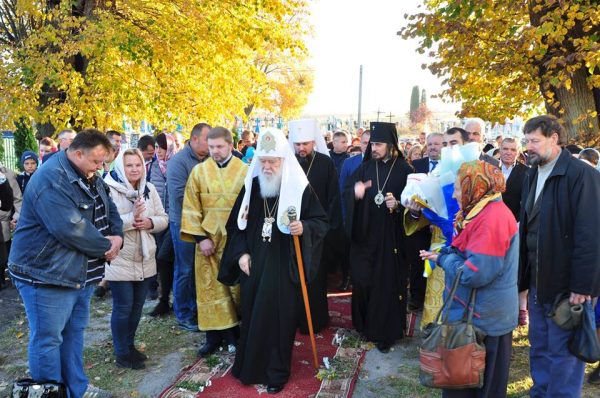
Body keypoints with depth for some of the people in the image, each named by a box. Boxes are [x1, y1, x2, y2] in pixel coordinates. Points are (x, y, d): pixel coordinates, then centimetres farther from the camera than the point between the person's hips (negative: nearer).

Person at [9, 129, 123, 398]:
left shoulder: (89, 177, 8)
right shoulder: (51, 181, -23)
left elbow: (109, 210, 12)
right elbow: (70, 229, -30)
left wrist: (117, 236, -9)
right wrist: (106, 247, -17)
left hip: (79, 272, 10)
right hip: (46, 274, -10)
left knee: (74, 333, 19)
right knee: (48, 339, 3)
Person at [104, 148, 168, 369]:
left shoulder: (149, 189, 6)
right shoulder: (109, 189, -13)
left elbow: (163, 218, 8)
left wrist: (150, 222, -13)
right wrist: (131, 217, -29)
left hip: (144, 259, 6)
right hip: (120, 260, -6)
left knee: (137, 305, 16)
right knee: (123, 307, 2)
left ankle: (129, 345, 34)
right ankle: (122, 353, 18)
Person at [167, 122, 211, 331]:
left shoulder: (208, 161, 6)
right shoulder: (179, 161, -12)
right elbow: (180, 194, -20)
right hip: (184, 222, -6)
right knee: (185, 270, 5)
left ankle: (196, 308, 29)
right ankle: (183, 315, 18)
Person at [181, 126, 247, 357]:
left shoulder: (245, 171, -1)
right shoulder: (199, 171, 3)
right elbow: (191, 208, 1)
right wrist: (200, 237, -7)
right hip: (208, 239, 1)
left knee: (237, 286, 6)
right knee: (210, 287, 6)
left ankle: (234, 334, 20)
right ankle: (214, 336, 18)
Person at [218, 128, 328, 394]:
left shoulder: (300, 187, -8)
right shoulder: (250, 186, 3)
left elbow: (322, 221, -4)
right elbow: (236, 224, 9)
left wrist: (304, 228, -25)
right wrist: (241, 253, -2)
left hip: (285, 268, -4)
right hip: (254, 266, 4)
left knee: (280, 318, 4)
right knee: (253, 316, 13)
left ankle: (277, 371, 22)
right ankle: (251, 366, 33)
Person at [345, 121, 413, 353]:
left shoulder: (404, 170, -2)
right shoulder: (365, 168, 6)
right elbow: (346, 193, 1)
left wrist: (398, 205, -21)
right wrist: (355, 192, -22)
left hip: (391, 237, -2)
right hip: (365, 235, 3)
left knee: (388, 284, 3)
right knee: (362, 280, 3)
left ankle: (386, 332, 16)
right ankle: (365, 324, 26)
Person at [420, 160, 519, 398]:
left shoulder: (492, 218, -24)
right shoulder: (486, 212, 10)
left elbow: (475, 273, -27)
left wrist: (443, 258, -12)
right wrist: (444, 254, 2)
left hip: (482, 318, -10)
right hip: (475, 312, 10)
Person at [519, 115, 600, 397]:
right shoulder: (533, 175, 9)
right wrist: (526, 272, 11)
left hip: (566, 281, -7)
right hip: (538, 278, 7)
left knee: (563, 352, 4)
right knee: (539, 347, 19)